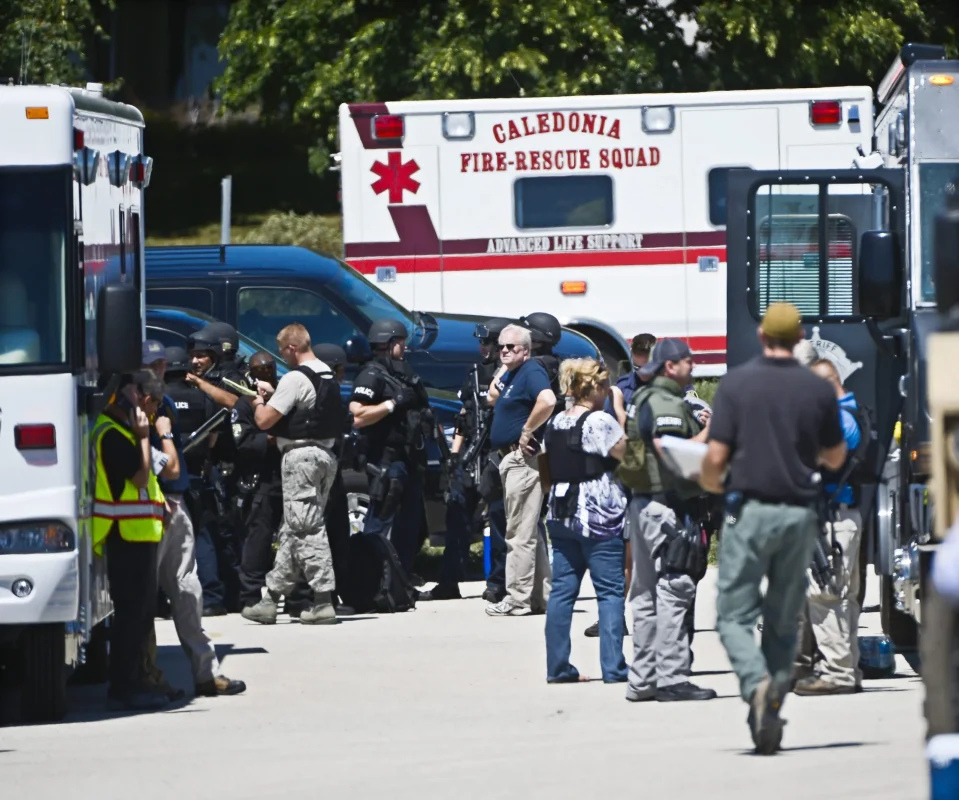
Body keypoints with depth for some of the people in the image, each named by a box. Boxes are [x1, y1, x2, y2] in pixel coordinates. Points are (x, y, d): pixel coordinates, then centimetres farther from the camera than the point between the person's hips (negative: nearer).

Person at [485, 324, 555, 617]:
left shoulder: (531, 372, -13)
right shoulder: (512, 375, 17)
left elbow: (548, 401, -31)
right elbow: (493, 397, 32)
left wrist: (527, 431, -22)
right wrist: (503, 372, 17)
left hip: (522, 459, -11)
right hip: (510, 458, 11)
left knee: (520, 534, -9)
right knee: (531, 533, 14)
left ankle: (518, 599, -8)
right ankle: (541, 596, 19)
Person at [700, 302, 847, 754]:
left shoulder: (737, 383, -6)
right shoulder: (818, 390, 1)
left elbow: (716, 456, -8)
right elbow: (835, 459, 12)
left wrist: (710, 483, 14)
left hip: (749, 510, -3)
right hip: (800, 513, 3)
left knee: (734, 615, 2)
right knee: (783, 621, 13)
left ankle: (757, 683, -25)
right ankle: (771, 714, 8)